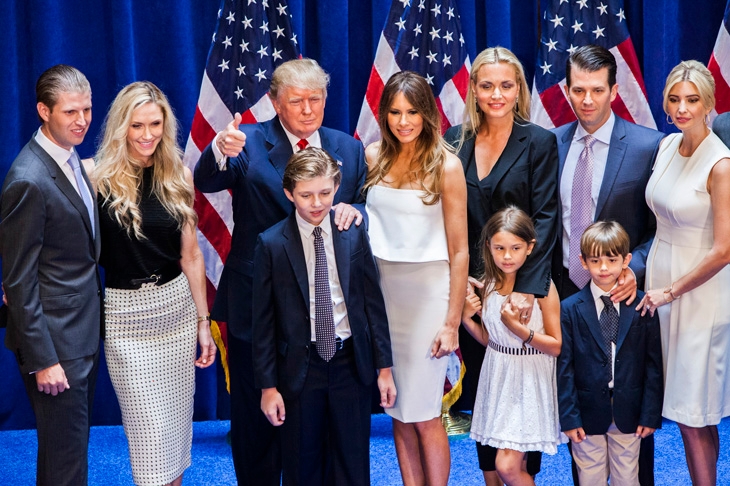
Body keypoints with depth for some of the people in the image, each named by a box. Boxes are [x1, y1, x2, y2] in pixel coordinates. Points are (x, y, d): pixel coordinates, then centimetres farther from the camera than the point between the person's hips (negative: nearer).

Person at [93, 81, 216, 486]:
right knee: (148, 424, -1)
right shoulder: (98, 176, -8)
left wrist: (203, 321, 8)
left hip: (177, 305, 4)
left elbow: (190, 254, 7)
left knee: (178, 416, 11)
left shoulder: (178, 176, 3)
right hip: (126, 314, -3)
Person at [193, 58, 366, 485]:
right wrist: (221, 152, -47)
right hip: (256, 304, -2)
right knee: (256, 416, 11)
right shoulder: (249, 142, -8)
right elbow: (205, 182, -24)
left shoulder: (349, 149, 4)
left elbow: (368, 209, 9)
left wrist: (354, 210, -16)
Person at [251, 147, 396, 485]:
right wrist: (268, 385, -4)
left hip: (351, 363, 2)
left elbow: (373, 302, 3)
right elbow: (263, 320, -3)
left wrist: (384, 367, 3)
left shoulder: (354, 235, 0)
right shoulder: (272, 244, -6)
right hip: (299, 366, -1)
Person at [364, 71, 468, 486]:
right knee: (398, 411, 10)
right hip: (382, 288, 4)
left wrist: (452, 322, -9)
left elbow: (459, 251, -7)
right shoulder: (373, 157, 4)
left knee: (424, 414, 0)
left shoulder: (446, 166, -7)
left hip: (428, 291, -4)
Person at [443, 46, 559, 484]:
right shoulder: (456, 140, 5)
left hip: (520, 286, -3)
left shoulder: (540, 142, -5)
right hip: (469, 285, 3)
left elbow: (545, 219, -11)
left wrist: (528, 287, -21)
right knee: (481, 387, 11)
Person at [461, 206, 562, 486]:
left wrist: (519, 329, -23)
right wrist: (466, 319, -6)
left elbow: (557, 347, -10)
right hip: (497, 376, 5)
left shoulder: (543, 287, -14)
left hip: (529, 380, -5)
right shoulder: (487, 286, 1)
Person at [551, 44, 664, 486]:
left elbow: (660, 228, -5)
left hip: (622, 298, -3)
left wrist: (635, 269, -20)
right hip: (566, 296, 3)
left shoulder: (649, 146, -7)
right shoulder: (551, 143, 5)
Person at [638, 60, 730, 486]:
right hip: (660, 275, 7)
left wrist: (671, 291, -12)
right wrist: (652, 281, 10)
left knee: (695, 412, 0)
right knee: (680, 405, 12)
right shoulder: (667, 146, 3)